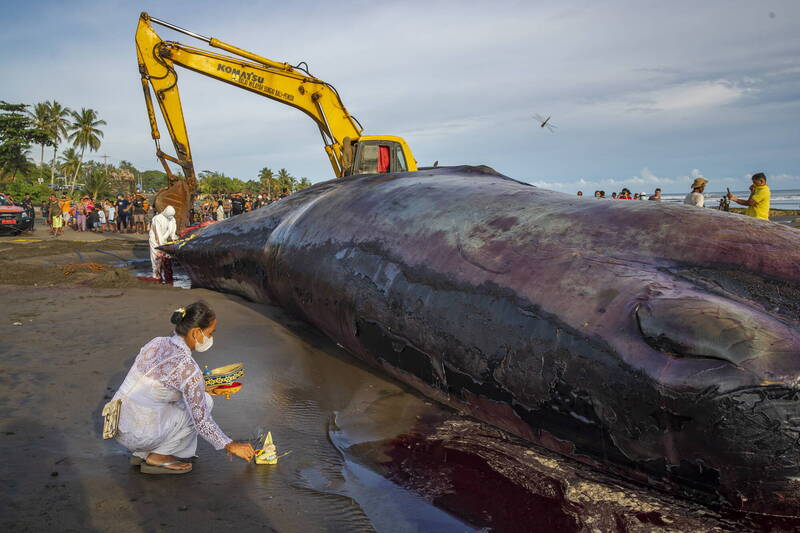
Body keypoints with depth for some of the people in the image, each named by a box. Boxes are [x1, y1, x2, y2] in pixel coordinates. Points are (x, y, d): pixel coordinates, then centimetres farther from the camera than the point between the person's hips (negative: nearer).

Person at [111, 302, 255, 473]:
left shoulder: (157, 342, 3)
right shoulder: (188, 367, -19)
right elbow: (201, 421, -15)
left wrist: (198, 387, 19)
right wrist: (232, 446, -3)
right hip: (138, 435, -8)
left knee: (189, 397, 20)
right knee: (205, 402, 0)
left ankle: (142, 453, 16)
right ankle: (157, 457, 2)